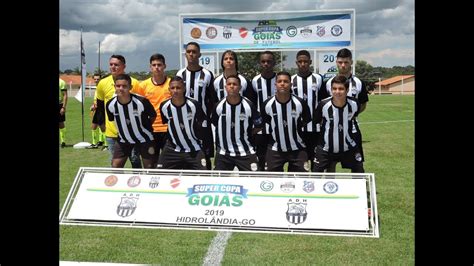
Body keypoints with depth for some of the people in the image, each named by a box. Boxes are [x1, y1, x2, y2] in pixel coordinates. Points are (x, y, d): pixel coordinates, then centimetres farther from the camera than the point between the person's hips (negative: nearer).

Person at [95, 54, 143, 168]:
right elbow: (100, 106, 13)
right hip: (111, 132, 2)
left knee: (135, 160, 6)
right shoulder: (103, 83, 0)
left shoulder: (133, 83, -7)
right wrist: (103, 122, 11)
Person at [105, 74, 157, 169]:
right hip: (123, 140, 3)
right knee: (115, 167, 0)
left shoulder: (142, 101, -27)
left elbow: (153, 116, -8)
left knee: (149, 167, 3)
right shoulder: (110, 105, -16)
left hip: (144, 139, -3)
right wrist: (123, 129, 10)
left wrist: (146, 127, 4)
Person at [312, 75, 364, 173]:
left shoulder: (354, 104, -16)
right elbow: (316, 121, -4)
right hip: (325, 148, -2)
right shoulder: (323, 105, -24)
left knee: (359, 174, 7)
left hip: (349, 147, 2)